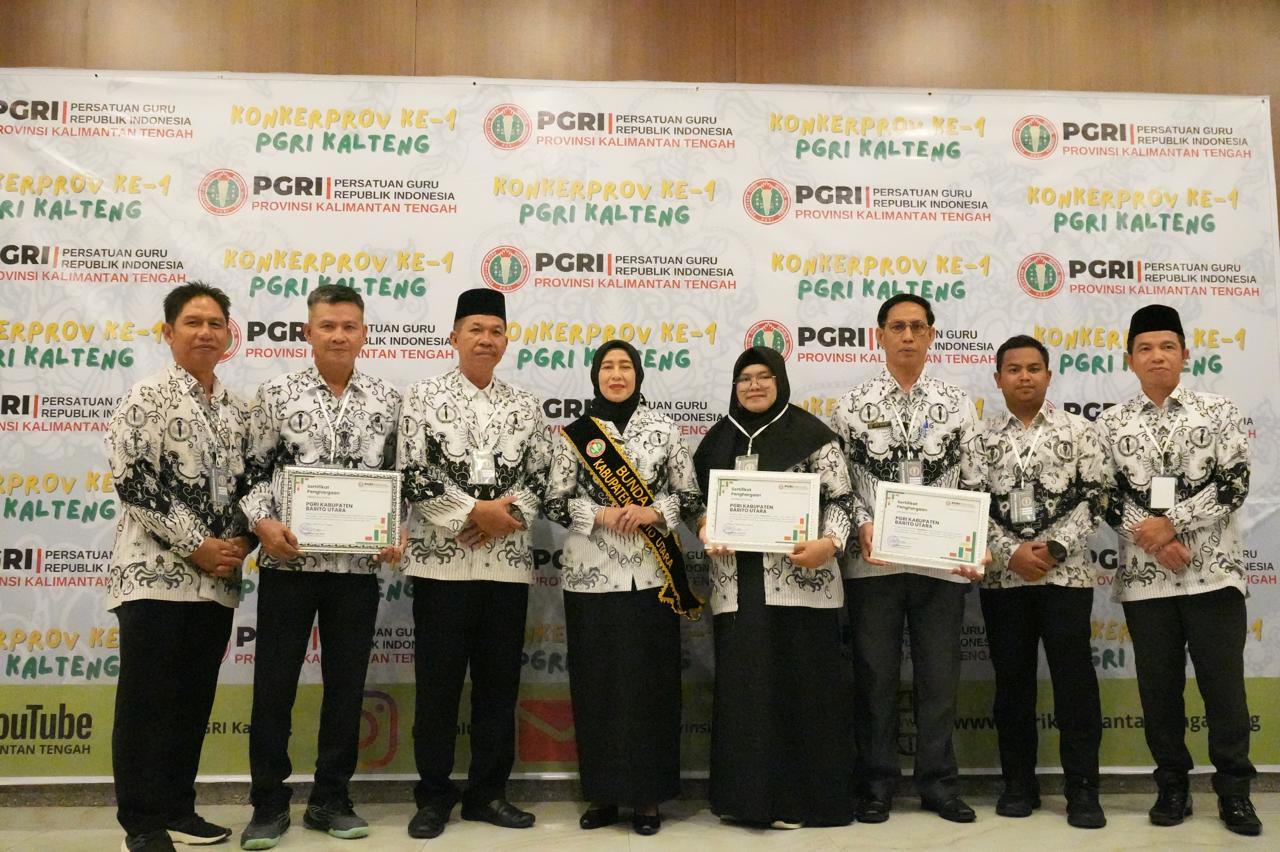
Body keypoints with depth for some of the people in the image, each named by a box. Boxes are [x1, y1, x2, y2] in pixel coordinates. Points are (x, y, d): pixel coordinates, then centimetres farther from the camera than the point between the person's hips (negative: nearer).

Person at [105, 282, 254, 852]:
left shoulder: (237, 410, 12)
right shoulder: (147, 397, -5)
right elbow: (133, 482, -12)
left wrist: (243, 541, -3)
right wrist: (196, 546, -14)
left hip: (218, 580, 6)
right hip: (155, 572, -5)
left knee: (194, 698, 12)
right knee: (145, 699, 2)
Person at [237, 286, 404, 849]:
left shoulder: (387, 400, 6)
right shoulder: (276, 394, 2)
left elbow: (399, 478, 10)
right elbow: (253, 470, 4)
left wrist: (398, 533, -4)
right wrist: (263, 522, -13)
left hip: (359, 565, 2)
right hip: (288, 562, -1)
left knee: (346, 683, 9)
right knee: (274, 683, 5)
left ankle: (330, 800, 24)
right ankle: (269, 804, 21)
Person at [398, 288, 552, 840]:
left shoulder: (525, 406, 10)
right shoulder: (424, 396, 2)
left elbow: (540, 477, 6)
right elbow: (413, 475, -7)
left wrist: (504, 516, -11)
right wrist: (474, 512, -13)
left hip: (509, 562, 3)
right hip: (441, 561, -3)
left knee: (499, 683, 9)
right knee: (438, 683, 4)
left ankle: (488, 792, 22)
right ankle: (434, 795, 18)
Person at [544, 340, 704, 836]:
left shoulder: (664, 430, 4)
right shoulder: (574, 434, 5)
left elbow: (690, 498, 5)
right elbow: (555, 502, 2)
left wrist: (653, 513, -12)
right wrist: (600, 516, -13)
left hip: (651, 576, 0)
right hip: (590, 576, 1)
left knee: (650, 683, 3)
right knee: (596, 684, 5)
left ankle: (648, 794, 15)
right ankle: (602, 792, 19)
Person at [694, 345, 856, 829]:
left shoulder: (811, 433, 0)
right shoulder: (717, 440, 13)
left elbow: (840, 498, -2)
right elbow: (703, 503, 18)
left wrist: (829, 543, -18)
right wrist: (708, 533, -2)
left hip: (800, 580, -3)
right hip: (737, 585, 4)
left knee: (801, 684, 1)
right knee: (742, 688, 6)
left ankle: (800, 798, 13)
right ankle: (747, 794, 18)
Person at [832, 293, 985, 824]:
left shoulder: (957, 405, 6)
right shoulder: (852, 406, 3)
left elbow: (975, 485, 6)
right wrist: (862, 526, -13)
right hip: (872, 562, -1)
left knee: (939, 676, 9)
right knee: (875, 675, 7)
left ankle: (938, 784, 23)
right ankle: (876, 785, 20)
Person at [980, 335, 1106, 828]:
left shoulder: (1077, 431, 4)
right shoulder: (982, 437, 6)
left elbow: (1093, 500, -1)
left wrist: (1053, 548, -13)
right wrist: (1011, 552, -12)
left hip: (1066, 574, -1)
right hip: (1002, 577, 2)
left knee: (1074, 681, 0)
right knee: (1012, 680, 8)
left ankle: (1082, 788, 10)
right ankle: (1018, 783, 19)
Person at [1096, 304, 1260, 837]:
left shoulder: (1218, 412, 3)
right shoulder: (1111, 424, 6)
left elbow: (1233, 484, -5)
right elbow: (1108, 498, 3)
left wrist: (1171, 524, -15)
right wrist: (1151, 540, -12)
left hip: (1213, 571, -1)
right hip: (1144, 576, 1)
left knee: (1224, 682, 2)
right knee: (1159, 686, 7)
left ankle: (1234, 791, 16)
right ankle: (1172, 786, 20)